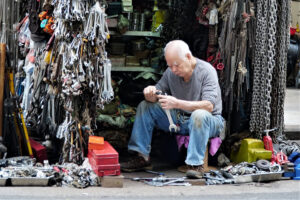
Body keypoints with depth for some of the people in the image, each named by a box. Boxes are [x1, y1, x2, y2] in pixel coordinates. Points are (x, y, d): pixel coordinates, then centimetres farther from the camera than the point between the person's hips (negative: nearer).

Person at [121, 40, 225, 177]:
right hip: (179, 120, 6)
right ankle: (141, 157, -5)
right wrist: (150, 93, -22)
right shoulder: (170, 72, -1)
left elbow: (209, 106, -29)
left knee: (200, 115, -40)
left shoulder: (207, 71, -18)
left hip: (209, 121, -6)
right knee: (145, 106, -3)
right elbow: (157, 92, 5)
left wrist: (177, 103, -38)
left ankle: (195, 164, -33)